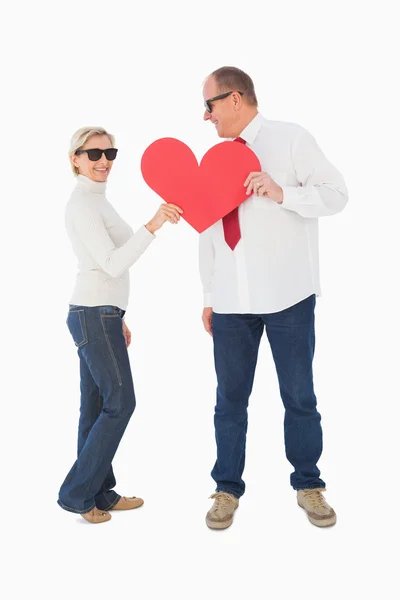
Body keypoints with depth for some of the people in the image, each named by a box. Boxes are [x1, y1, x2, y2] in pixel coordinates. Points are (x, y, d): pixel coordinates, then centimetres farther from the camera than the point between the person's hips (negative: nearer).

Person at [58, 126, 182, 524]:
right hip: (95, 316, -9)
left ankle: (99, 495, 19)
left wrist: (118, 318, 21)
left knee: (97, 406, 11)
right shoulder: (82, 203, -12)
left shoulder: (95, 201, 18)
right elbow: (112, 264, -21)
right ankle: (77, 493, 4)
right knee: (120, 402, -5)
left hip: (99, 314, 9)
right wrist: (153, 226, -30)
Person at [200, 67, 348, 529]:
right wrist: (209, 296, 14)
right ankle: (227, 490, 21)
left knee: (299, 396, 6)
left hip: (288, 298, -4)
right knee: (230, 397, 8)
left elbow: (336, 194, -7)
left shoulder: (290, 140, -1)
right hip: (231, 302, 4)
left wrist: (282, 193, -22)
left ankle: (308, 486, 24)